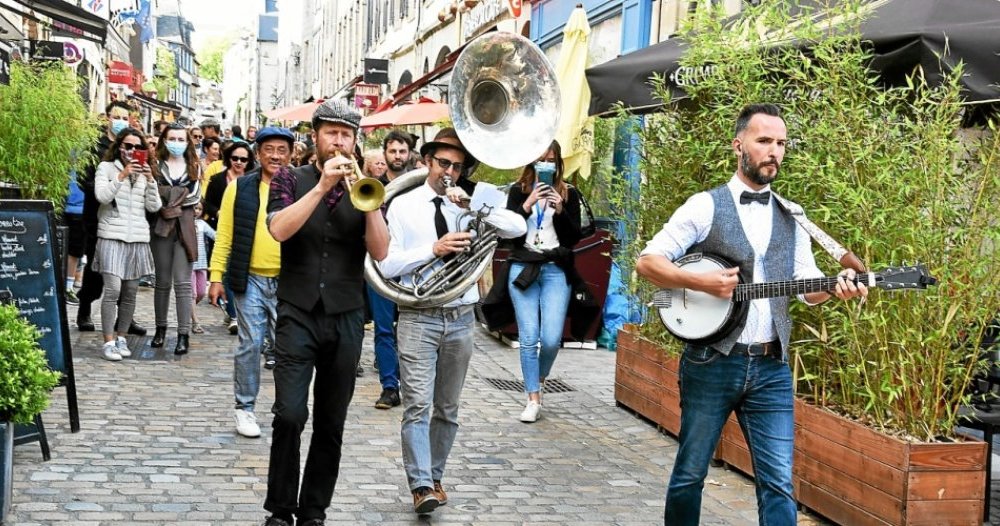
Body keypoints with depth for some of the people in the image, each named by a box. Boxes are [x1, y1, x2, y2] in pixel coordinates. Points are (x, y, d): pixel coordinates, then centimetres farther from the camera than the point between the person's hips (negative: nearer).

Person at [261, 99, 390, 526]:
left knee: (331, 423, 7)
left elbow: (380, 252, -4)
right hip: (298, 314, -2)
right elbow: (279, 230, -15)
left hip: (346, 318, 2)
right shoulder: (292, 179, 4)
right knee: (290, 413, -13)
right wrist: (323, 186, -19)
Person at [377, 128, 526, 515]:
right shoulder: (403, 206, 1)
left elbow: (518, 228, -7)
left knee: (448, 408, 11)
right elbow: (387, 266, -7)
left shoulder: (469, 207, 7)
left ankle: (434, 477, 24)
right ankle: (421, 486, -11)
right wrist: (433, 249, -19)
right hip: (419, 317, -3)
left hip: (460, 318, 3)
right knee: (418, 405, -11)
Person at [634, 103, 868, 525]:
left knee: (778, 482, -1)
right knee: (690, 473, 8)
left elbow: (808, 287, 10)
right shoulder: (705, 207, -2)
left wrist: (837, 286, -11)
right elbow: (647, 262, -5)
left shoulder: (791, 218, 12)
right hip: (711, 363, -3)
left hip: (771, 369, 3)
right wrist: (700, 282, -19)